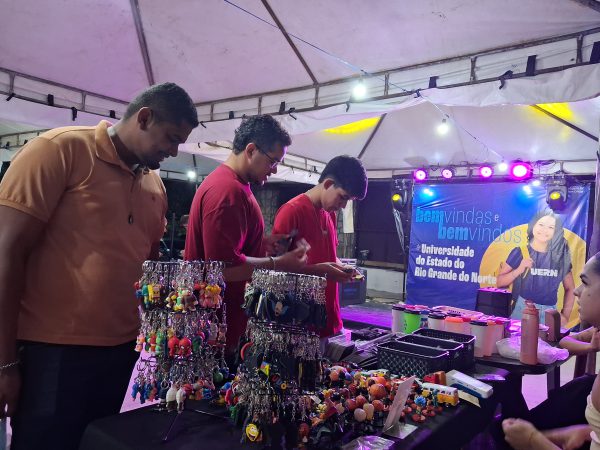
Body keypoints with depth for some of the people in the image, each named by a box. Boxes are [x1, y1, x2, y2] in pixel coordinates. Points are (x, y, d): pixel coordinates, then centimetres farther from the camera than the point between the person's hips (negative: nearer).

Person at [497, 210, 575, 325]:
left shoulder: (560, 256, 4)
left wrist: (565, 315, 5)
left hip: (549, 314, 2)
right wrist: (519, 270, -16)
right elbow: (500, 282, -2)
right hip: (521, 310, -2)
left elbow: (570, 288, 13)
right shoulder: (519, 252, -3)